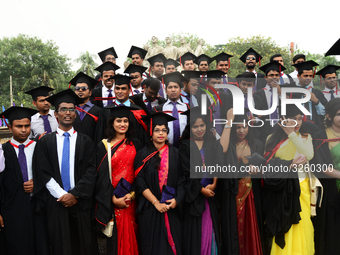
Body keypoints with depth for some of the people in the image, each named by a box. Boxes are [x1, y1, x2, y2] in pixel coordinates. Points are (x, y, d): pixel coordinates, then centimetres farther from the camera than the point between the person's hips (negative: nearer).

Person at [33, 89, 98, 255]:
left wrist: (75, 194, -12)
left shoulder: (85, 141, 5)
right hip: (55, 203, 0)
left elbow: (91, 171, -2)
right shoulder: (45, 142, 5)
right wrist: (62, 195, -10)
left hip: (80, 203, 0)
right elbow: (43, 173, -1)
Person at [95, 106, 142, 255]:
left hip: (131, 198, 2)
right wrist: (113, 198, -11)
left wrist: (132, 194, -9)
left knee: (131, 233, 5)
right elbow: (102, 176, -3)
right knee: (116, 235, 2)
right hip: (112, 200, -2)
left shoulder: (135, 145, 7)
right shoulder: (104, 146, 1)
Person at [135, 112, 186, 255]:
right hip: (149, 209, -1)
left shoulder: (175, 153, 7)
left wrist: (176, 200, -11)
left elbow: (182, 180, 4)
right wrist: (156, 202, -12)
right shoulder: (143, 154, 1)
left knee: (172, 243, 3)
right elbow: (140, 183, -4)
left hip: (172, 207, 1)